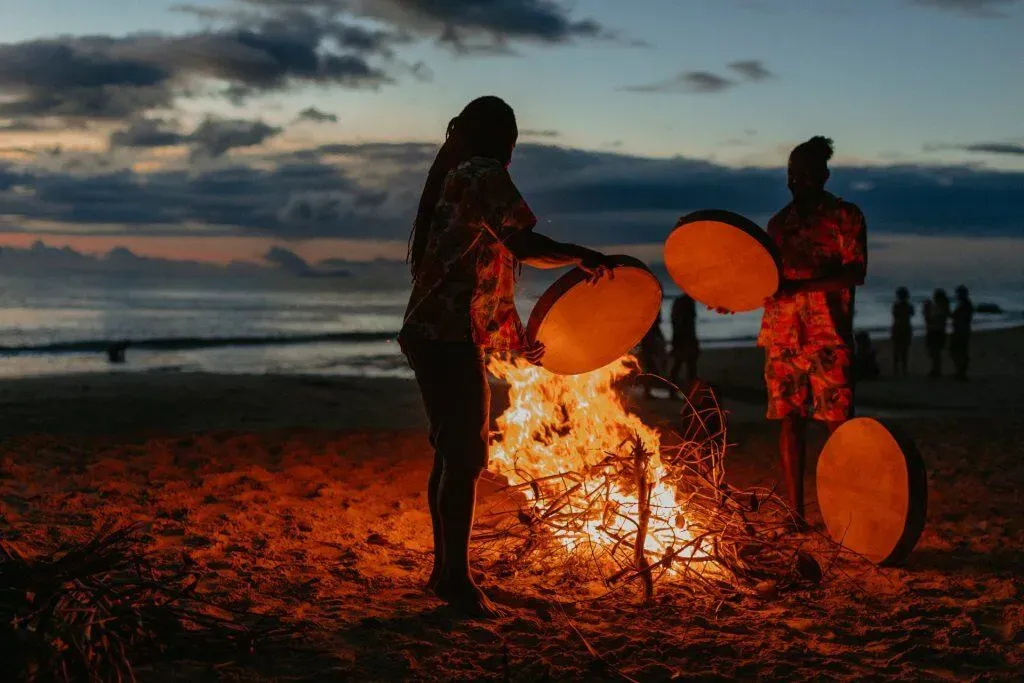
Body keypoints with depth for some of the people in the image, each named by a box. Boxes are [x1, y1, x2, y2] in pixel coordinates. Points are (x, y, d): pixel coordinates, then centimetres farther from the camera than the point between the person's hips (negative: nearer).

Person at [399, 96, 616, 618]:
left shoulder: (452, 179, 22)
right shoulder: (484, 174, -8)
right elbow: (522, 245, -21)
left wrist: (513, 336, 28)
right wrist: (583, 257, -9)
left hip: (429, 331, 10)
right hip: (452, 335, -10)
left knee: (451, 454, 16)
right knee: (464, 458, -7)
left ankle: (445, 569, 24)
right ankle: (456, 578, -3)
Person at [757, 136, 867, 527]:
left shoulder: (845, 216, 2)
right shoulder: (779, 222, 17)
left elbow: (856, 273, -10)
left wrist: (801, 284, -22)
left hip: (828, 334, -4)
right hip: (781, 335, 4)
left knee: (839, 421, -7)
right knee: (790, 418, 1)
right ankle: (796, 514, 5)